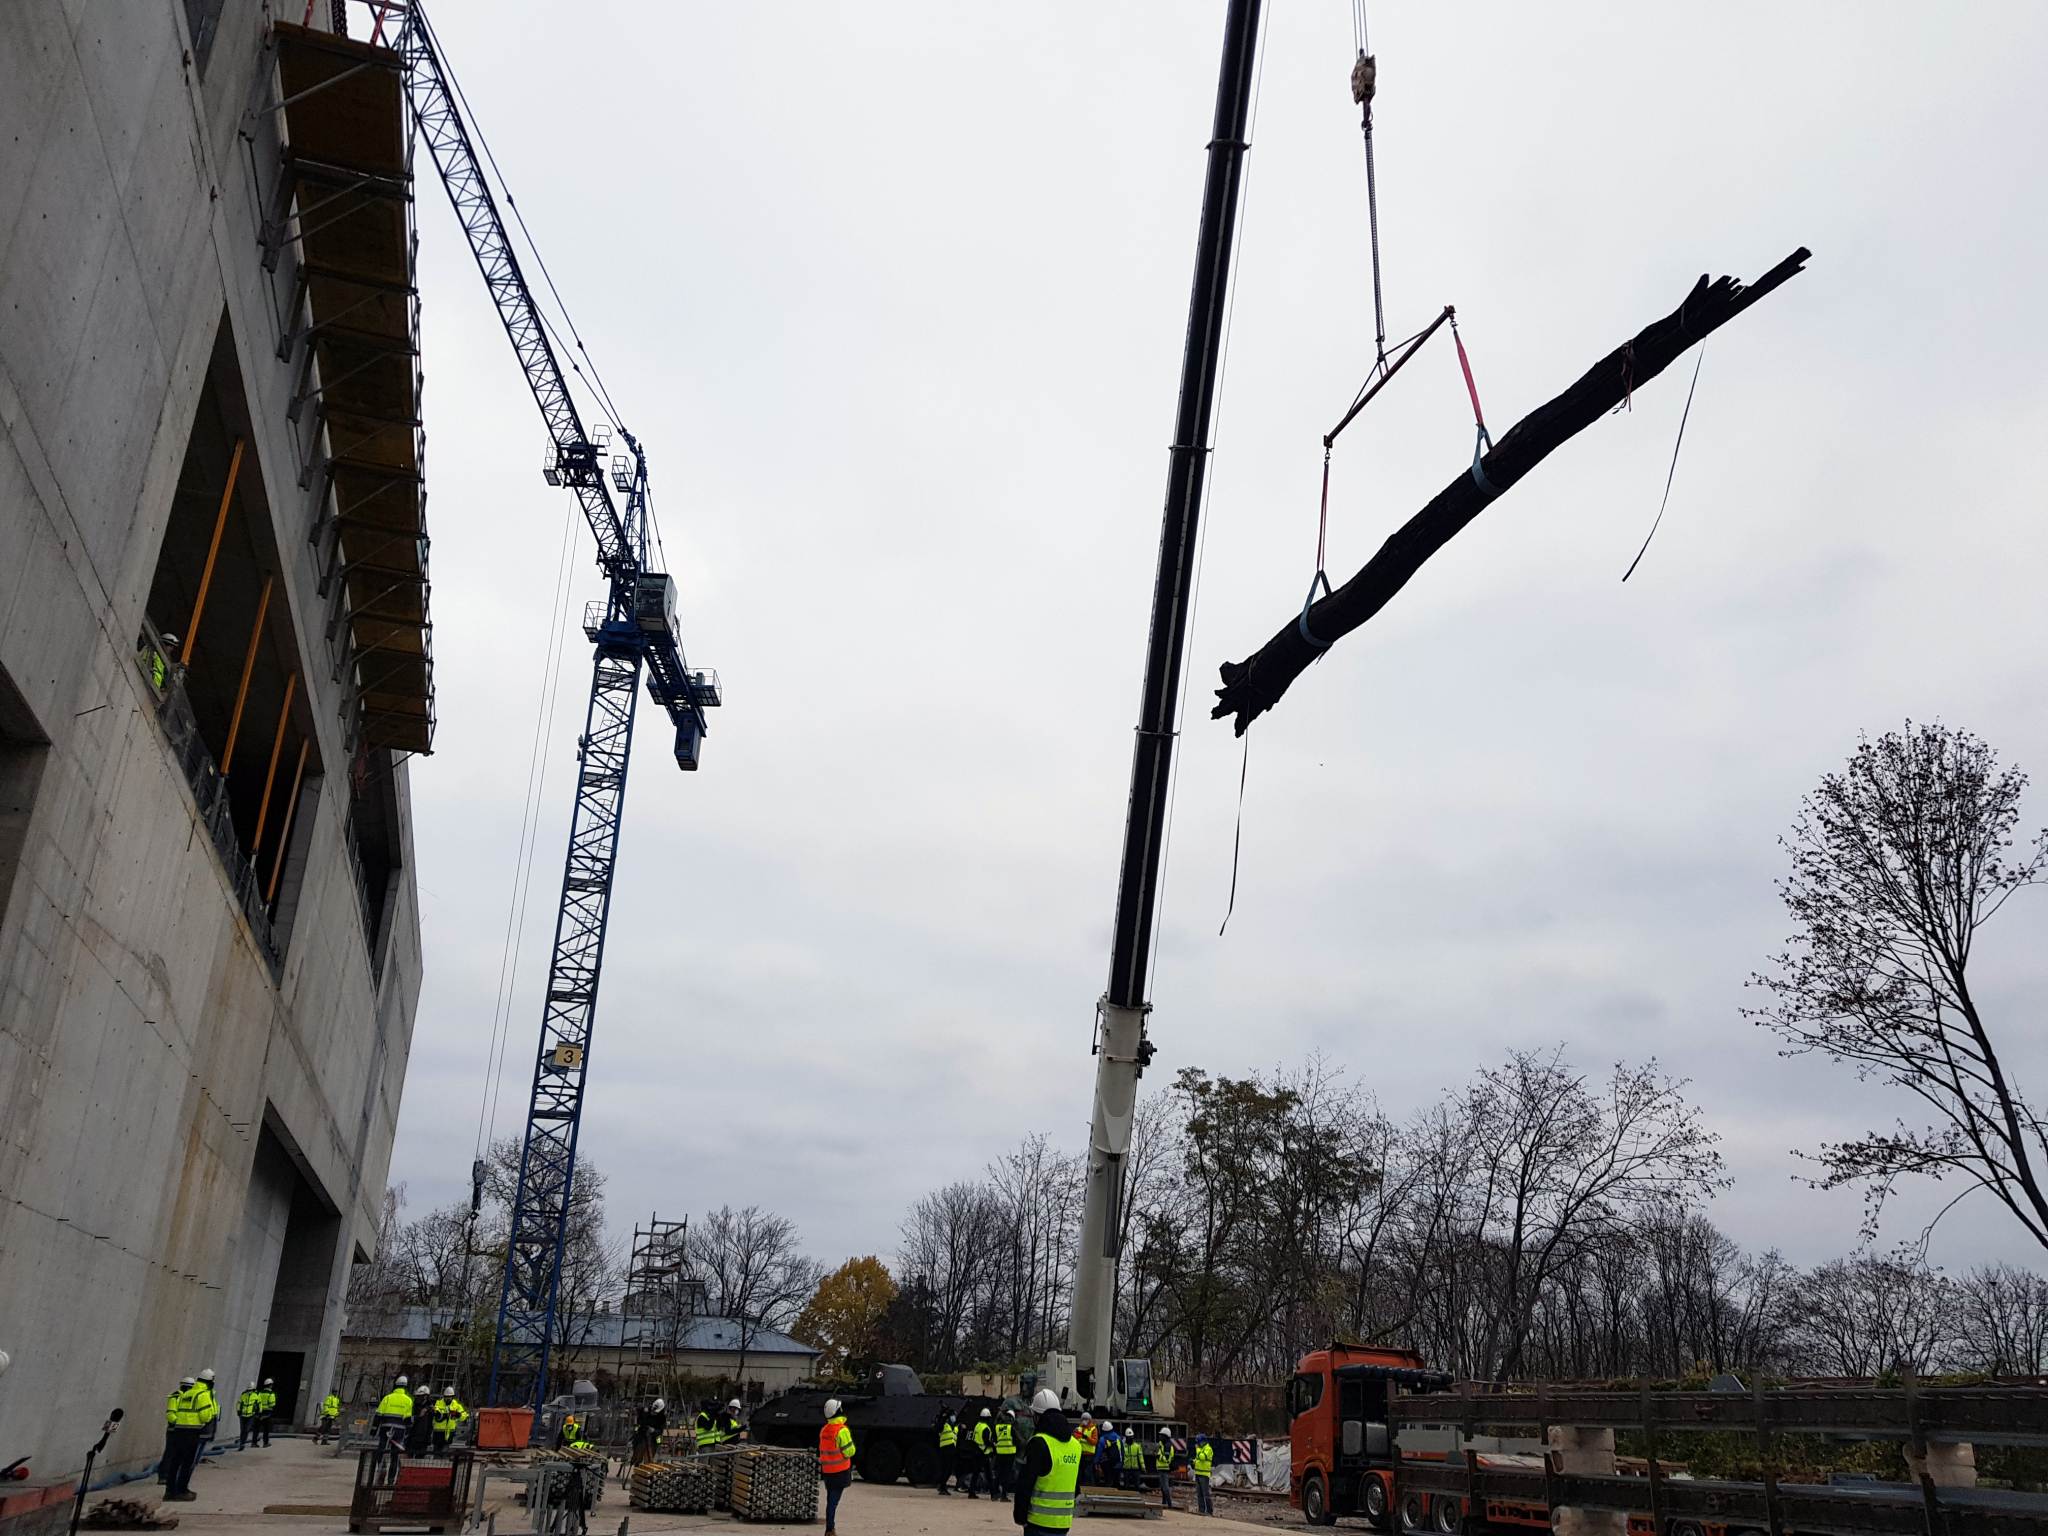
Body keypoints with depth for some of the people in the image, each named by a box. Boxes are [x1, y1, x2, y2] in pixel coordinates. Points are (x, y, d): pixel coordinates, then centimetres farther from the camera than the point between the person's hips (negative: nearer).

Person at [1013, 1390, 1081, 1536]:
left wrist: (1020, 1515, -6)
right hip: (1064, 1521, 7)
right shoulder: (1075, 1444, 10)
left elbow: (1025, 1483, -15)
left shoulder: (1038, 1443, -13)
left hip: (1040, 1520, -7)